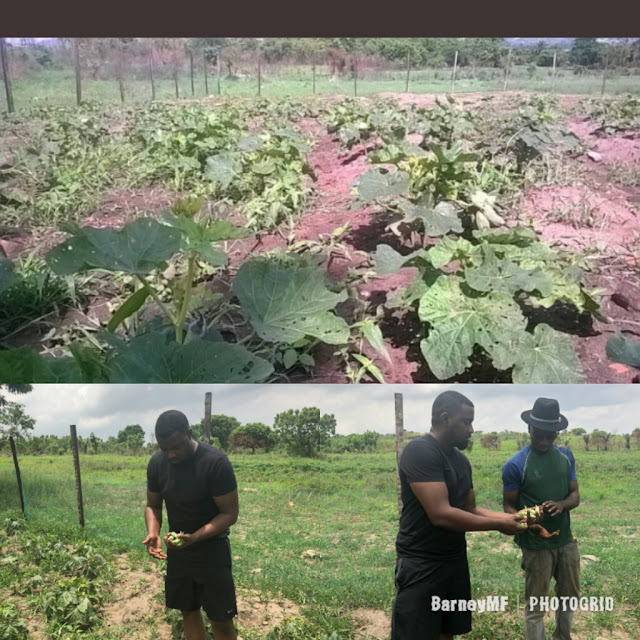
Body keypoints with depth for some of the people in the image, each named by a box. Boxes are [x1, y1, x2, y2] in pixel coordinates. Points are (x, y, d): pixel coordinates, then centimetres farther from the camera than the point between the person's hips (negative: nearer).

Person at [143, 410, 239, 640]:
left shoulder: (216, 462, -23)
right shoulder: (156, 463, -6)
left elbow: (229, 513, -19)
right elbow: (153, 505, 5)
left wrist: (194, 538, -31)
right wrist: (153, 533, -16)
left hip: (211, 548, -5)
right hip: (177, 548, 5)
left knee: (221, 620, 0)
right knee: (189, 611, 16)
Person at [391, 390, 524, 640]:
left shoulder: (461, 460, 9)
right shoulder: (419, 451, -19)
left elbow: (470, 509, 13)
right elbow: (441, 514, -25)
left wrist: (510, 516, -2)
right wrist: (498, 525, -17)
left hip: (456, 560, 8)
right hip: (421, 565, -8)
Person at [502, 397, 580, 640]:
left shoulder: (566, 456, 1)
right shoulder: (515, 465, -15)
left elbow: (575, 495, 2)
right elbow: (509, 506, -10)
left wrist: (562, 505, -20)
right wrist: (529, 523, -28)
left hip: (566, 541, 6)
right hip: (536, 545, -6)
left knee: (570, 596, 22)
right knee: (535, 606, 4)